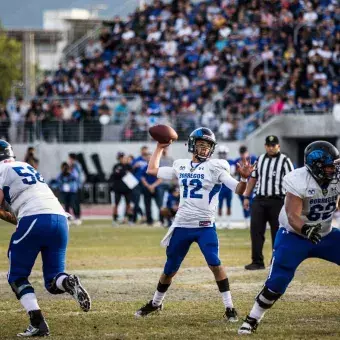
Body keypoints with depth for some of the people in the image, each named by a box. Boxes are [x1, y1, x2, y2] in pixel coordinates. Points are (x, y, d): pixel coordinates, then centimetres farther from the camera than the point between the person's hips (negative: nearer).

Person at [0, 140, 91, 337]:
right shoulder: (27, 168, 30)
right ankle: (69, 283, -23)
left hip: (35, 221, -7)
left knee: (17, 276, 9)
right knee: (53, 281, 12)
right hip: (60, 219, 7)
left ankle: (37, 323, -8)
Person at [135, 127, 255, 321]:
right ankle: (156, 303, 34)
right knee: (170, 268, 14)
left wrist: (245, 178, -32)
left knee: (215, 264, -20)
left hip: (205, 226, -4)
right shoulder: (181, 166, 8)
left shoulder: (216, 167, -5)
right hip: (182, 226, 4)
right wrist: (160, 148, 21)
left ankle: (230, 308, -12)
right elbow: (152, 170, 20)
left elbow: (238, 190, -13)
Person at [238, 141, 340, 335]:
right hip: (294, 236, -5)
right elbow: (292, 216, -30)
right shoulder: (299, 181, -25)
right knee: (276, 283, -12)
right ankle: (252, 320, 7)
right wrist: (305, 229, -49)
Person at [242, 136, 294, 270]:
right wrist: (246, 197, 14)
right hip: (259, 199, 5)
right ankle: (257, 261, 3)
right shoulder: (260, 159, 13)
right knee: (256, 230, -1)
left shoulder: (284, 161, -3)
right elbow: (253, 178, 19)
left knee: (277, 232, 2)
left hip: (277, 200, -5)